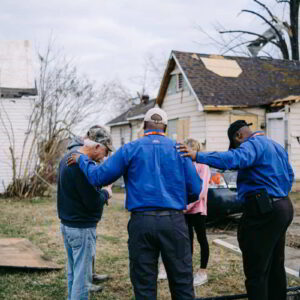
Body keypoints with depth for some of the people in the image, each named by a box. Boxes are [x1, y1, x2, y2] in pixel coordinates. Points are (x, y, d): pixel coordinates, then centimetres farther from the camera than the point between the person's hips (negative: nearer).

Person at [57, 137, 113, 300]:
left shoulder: (67, 158, 9)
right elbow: (93, 202, -22)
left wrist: (101, 191, 6)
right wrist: (106, 193, -3)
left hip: (66, 224, 10)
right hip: (82, 228, -10)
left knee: (73, 272, 20)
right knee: (82, 275, 0)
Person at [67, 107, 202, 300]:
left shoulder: (130, 149, 4)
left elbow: (98, 177, 2)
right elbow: (196, 190, 3)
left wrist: (81, 159, 21)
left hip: (141, 221, 0)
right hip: (173, 220, 0)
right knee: (182, 283, 9)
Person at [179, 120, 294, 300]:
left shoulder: (254, 144, -12)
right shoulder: (276, 146, 19)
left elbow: (234, 159, -32)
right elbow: (289, 176, 25)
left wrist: (198, 156, -35)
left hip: (263, 212, -10)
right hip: (284, 207, 10)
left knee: (256, 271, -5)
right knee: (276, 266, 20)